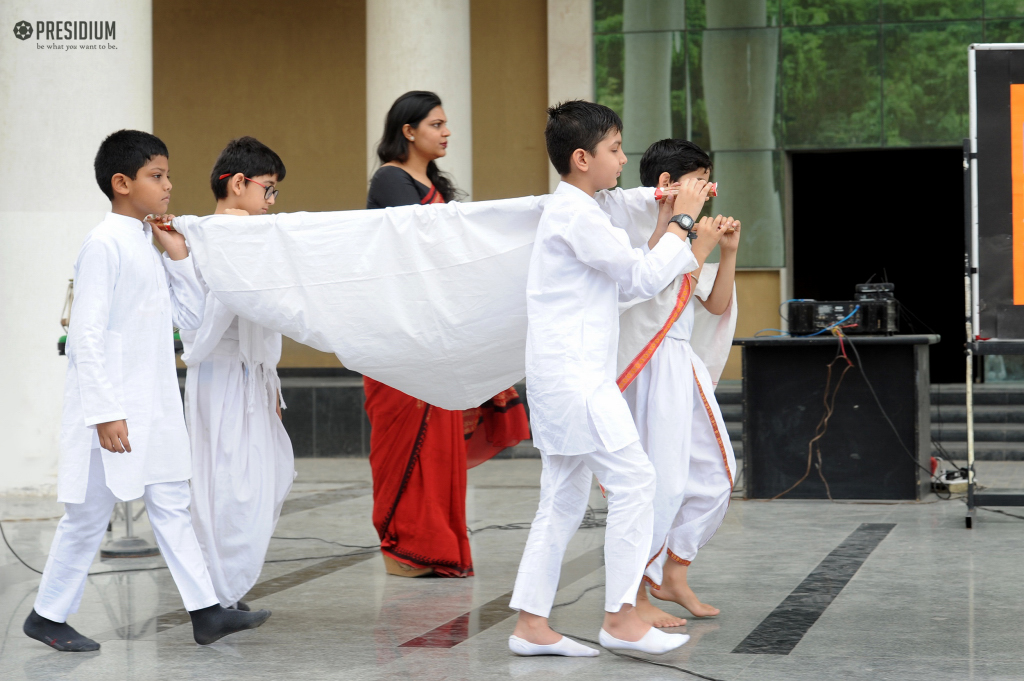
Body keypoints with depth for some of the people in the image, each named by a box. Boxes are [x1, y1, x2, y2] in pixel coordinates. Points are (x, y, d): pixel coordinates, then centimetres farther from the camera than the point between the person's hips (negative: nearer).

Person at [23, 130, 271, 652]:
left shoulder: (149, 244, 12)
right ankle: (47, 615, 14)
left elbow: (190, 317, 16)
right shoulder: (105, 243, -14)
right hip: (112, 408, -8)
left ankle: (206, 612, 11)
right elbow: (86, 334, -18)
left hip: (154, 408, 9)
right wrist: (105, 413, -22)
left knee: (171, 506, 8)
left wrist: (178, 256, 4)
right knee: (90, 513, 1)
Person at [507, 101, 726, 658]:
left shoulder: (572, 211, 19)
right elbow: (644, 278, -12)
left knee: (564, 496, 9)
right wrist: (680, 221, -2)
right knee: (632, 478, -9)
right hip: (574, 375, -11)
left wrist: (669, 222, 14)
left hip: (567, 376, 11)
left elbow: (633, 282, 18)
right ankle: (620, 616, -5)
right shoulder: (577, 215, -13)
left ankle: (531, 625, 9)